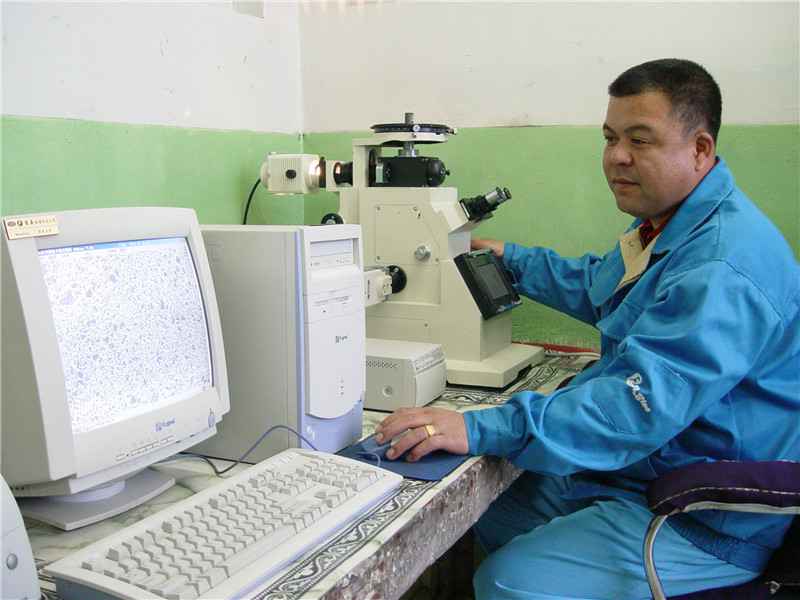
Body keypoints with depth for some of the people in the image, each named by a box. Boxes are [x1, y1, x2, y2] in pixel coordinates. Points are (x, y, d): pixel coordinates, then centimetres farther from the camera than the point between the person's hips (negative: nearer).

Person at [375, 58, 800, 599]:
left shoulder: (724, 265, -27)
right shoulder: (667, 222, 8)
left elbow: (641, 402, -37)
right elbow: (600, 289, 27)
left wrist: (481, 429, -41)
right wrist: (514, 260, 30)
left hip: (704, 523, -10)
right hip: (634, 469, 10)